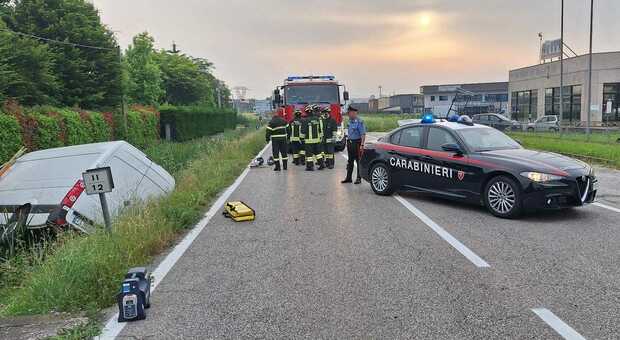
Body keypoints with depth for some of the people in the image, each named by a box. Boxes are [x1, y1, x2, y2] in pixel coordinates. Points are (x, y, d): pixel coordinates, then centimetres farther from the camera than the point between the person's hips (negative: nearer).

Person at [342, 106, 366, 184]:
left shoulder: (359, 122, -14)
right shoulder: (350, 121, 12)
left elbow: (363, 134, -17)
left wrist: (362, 145, -23)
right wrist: (348, 142, 16)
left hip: (357, 143, -8)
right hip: (350, 142, 8)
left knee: (358, 161, 1)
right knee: (350, 161, 13)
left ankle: (359, 178, 8)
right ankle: (348, 177, 20)